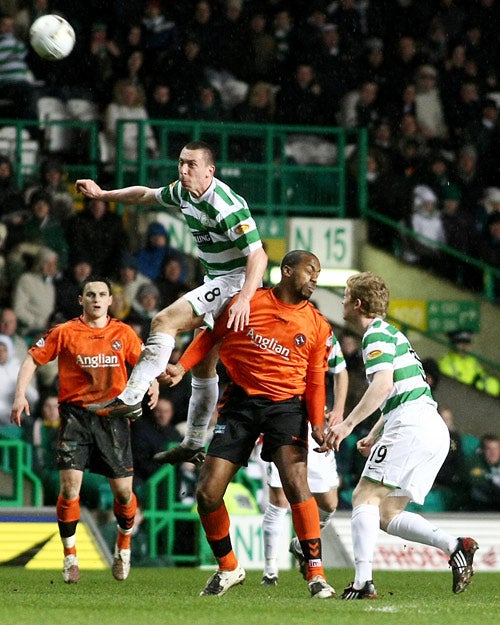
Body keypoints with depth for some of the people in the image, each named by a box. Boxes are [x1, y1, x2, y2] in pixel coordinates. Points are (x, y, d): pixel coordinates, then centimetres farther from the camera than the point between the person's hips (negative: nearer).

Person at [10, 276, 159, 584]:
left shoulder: (124, 333, 6)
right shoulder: (65, 333, 1)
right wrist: (21, 394, -9)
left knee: (123, 491, 0)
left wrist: (153, 383, -5)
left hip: (114, 416, 1)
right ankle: (70, 557, 2)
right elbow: (33, 359, 4)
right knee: (70, 487, -13)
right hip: (75, 415, -1)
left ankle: (124, 544, 30)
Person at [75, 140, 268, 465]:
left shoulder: (225, 205, -24)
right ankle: (194, 443, 24)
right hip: (218, 281, 10)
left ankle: (130, 398, -27)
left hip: (237, 280, -10)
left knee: (166, 321, -22)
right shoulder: (183, 192, 3)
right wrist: (103, 194, 24)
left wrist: (244, 298, -41)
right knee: (203, 363, 15)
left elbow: (258, 255, -30)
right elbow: (147, 195, 25)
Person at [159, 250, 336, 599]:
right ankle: (228, 568, 18)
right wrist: (182, 367, 0)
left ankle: (316, 574, -15)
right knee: (207, 493, -5)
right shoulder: (248, 303, 1)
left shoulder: (317, 326, 7)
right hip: (242, 402, 1)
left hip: (287, 404, -1)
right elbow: (212, 336, 13)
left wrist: (318, 424, -2)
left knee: (296, 483, -23)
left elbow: (315, 381, 11)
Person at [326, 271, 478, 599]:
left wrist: (349, 424, -24)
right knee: (387, 514, 10)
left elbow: (383, 385, -21)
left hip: (411, 426, -10)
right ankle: (456, 546, -5)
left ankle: (363, 581, -25)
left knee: (365, 498, -11)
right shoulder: (391, 333, 27)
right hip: (436, 433, 10)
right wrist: (373, 436, 34)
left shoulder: (378, 334, -5)